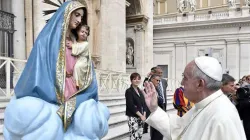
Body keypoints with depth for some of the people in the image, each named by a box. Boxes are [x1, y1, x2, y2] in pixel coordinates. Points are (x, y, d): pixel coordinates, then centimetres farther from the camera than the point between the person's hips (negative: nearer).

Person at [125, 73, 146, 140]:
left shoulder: (140, 91, 12)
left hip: (141, 117, 7)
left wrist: (144, 115, -3)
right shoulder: (129, 91, -9)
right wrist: (141, 115, -15)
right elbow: (131, 106, -15)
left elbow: (143, 104, 11)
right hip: (133, 117, -7)